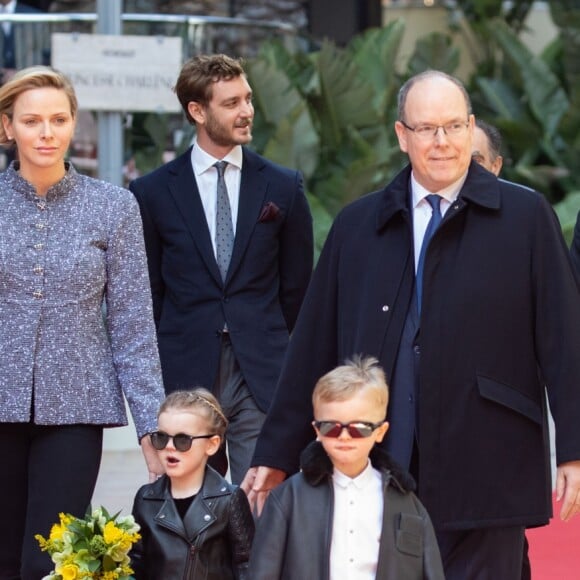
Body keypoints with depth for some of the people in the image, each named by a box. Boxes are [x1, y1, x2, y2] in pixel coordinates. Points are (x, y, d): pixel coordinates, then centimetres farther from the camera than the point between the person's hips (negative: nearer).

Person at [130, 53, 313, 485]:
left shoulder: (283, 187, 8)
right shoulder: (154, 191, 6)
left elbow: (297, 285, 12)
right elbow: (147, 291, 9)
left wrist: (274, 350, 8)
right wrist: (161, 365, 6)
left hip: (262, 375, 0)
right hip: (186, 375, 0)